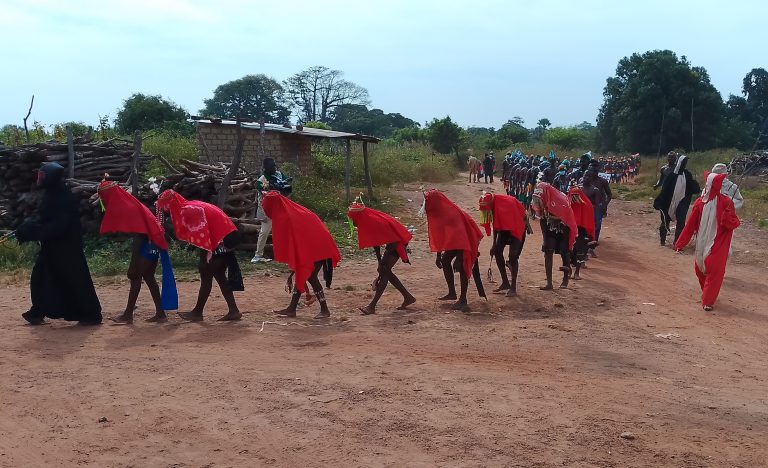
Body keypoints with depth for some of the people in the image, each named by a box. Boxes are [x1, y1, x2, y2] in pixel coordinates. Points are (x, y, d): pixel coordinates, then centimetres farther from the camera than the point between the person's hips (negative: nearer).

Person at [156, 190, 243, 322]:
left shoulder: (188, 210, -15)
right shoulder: (190, 207, 16)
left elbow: (201, 233, -21)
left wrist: (206, 255, -19)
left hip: (221, 241, -10)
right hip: (227, 237, 10)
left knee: (206, 276, 1)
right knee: (220, 276, 14)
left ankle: (198, 312, 11)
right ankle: (233, 311, 11)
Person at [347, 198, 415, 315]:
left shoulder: (375, 223, -27)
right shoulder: (369, 221, 1)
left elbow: (392, 244, -27)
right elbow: (375, 244, 9)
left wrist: (383, 263, -23)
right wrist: (380, 261, 9)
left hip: (398, 243, -10)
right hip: (392, 243, 10)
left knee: (384, 271, -13)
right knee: (385, 271, 9)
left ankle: (372, 306, -17)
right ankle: (408, 297, 18)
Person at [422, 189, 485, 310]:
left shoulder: (451, 213, -30)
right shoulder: (439, 212, -2)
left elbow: (460, 235, -32)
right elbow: (439, 236, 6)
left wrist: (458, 258, -33)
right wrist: (438, 256, 8)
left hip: (466, 240, -10)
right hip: (454, 241, 10)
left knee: (462, 267, -12)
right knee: (445, 260, 10)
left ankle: (463, 300, -10)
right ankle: (452, 293, 18)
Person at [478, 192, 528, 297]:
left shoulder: (508, 203, -32)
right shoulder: (493, 207, -10)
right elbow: (495, 225, 3)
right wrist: (494, 244, 5)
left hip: (517, 228, -7)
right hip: (503, 228, 7)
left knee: (513, 256, -14)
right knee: (497, 251, -1)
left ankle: (513, 287, -10)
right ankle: (505, 282, 10)